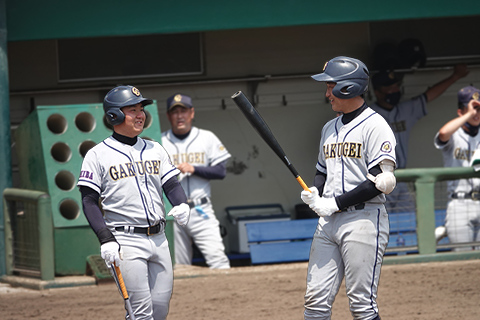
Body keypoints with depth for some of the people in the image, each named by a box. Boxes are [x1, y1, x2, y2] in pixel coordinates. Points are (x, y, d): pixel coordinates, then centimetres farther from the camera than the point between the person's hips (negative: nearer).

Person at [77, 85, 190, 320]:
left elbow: (172, 184, 13)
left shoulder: (155, 150, 14)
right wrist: (105, 239, -15)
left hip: (158, 238, 6)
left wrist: (182, 205, -10)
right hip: (126, 241, -6)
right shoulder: (98, 155, -2)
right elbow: (89, 201, -4)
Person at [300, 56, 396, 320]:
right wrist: (314, 193, 4)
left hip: (363, 219, -8)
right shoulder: (330, 128, 18)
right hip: (328, 221, 8)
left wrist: (335, 203, -14)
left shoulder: (374, 126, -8)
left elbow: (381, 182, -15)